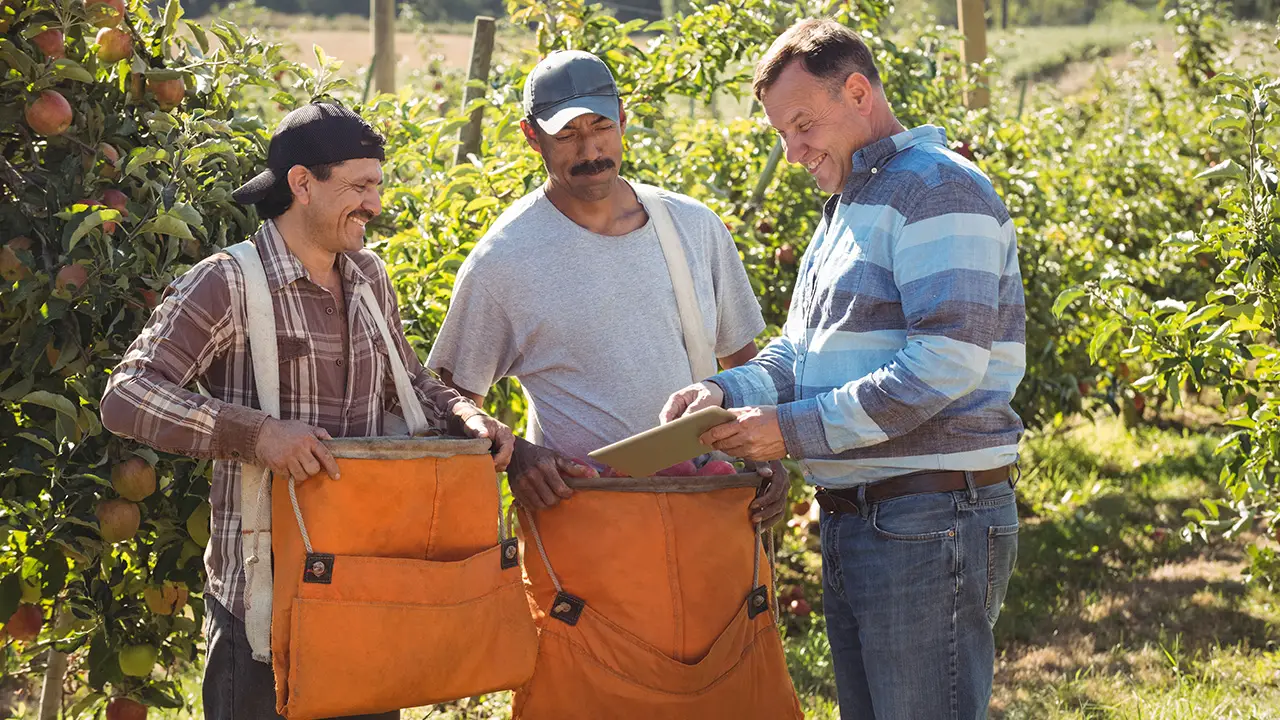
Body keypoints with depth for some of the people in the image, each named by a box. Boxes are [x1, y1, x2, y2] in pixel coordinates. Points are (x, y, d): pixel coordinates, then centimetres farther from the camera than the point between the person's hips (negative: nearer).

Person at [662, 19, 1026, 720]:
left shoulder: (938, 188, -11)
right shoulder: (848, 206, 20)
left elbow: (947, 363, -22)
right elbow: (800, 352, 21)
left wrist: (797, 428, -19)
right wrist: (728, 392, -1)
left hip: (928, 527, -10)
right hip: (851, 525, 10)